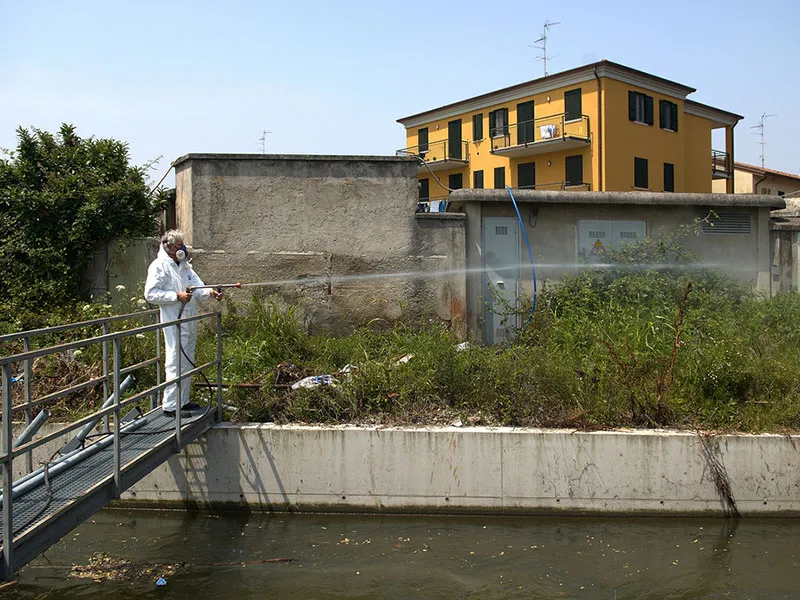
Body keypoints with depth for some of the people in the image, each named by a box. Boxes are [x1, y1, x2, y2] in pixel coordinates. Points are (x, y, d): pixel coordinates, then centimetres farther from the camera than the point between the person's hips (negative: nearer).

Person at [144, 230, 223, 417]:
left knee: (188, 363, 15)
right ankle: (170, 406, -2)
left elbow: (197, 285, 10)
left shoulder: (184, 266, 17)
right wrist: (177, 296, -20)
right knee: (176, 363, -8)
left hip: (190, 321, 9)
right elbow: (150, 294, -15)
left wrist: (210, 292, -11)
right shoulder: (160, 266, -9)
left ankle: (183, 401, 25)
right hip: (174, 322, -9)